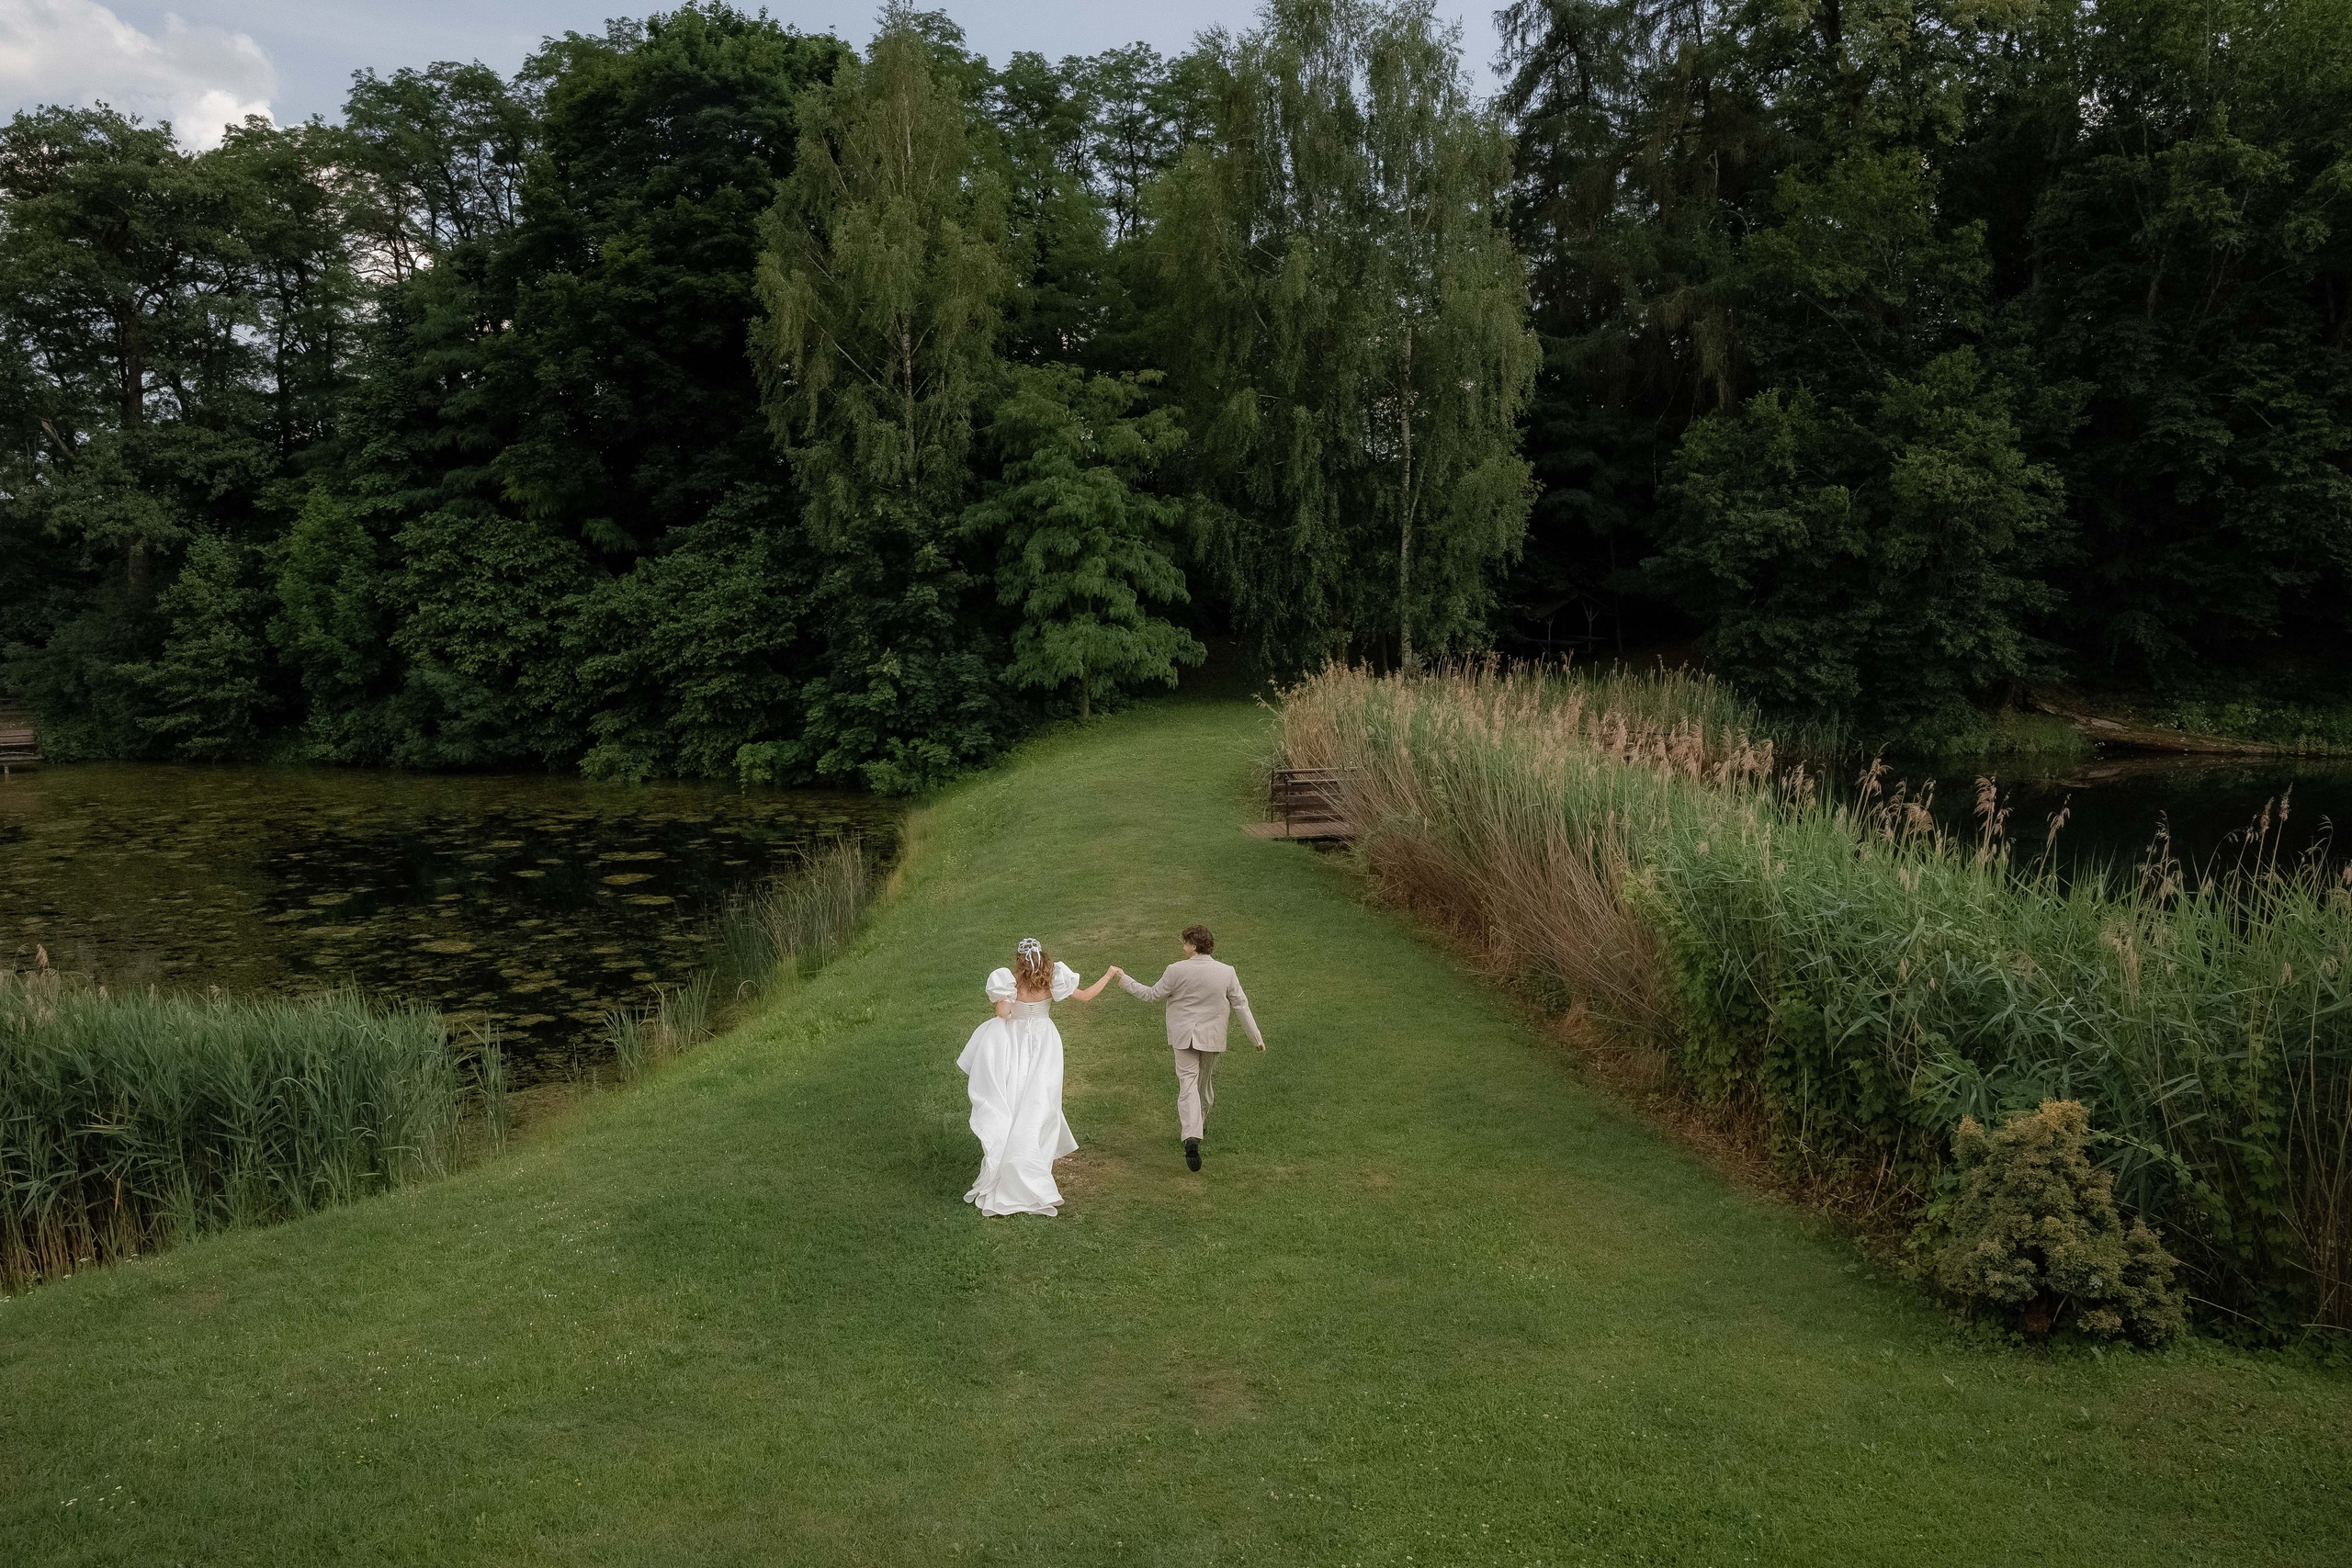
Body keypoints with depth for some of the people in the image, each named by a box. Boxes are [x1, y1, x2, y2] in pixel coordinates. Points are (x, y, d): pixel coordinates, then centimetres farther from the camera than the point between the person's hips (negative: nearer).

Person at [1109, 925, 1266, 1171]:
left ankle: (1191, 1136, -23)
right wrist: (1256, 1037, 7)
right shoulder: (1227, 972, -7)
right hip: (1212, 1037, 2)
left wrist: (1123, 979, 8)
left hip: (1183, 1035, -2)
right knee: (1205, 1082, 22)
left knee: (1187, 1082, -4)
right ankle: (1200, 1126, 40)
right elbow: (1241, 1005, -2)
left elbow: (1152, 995, -3)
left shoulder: (1176, 970, -13)